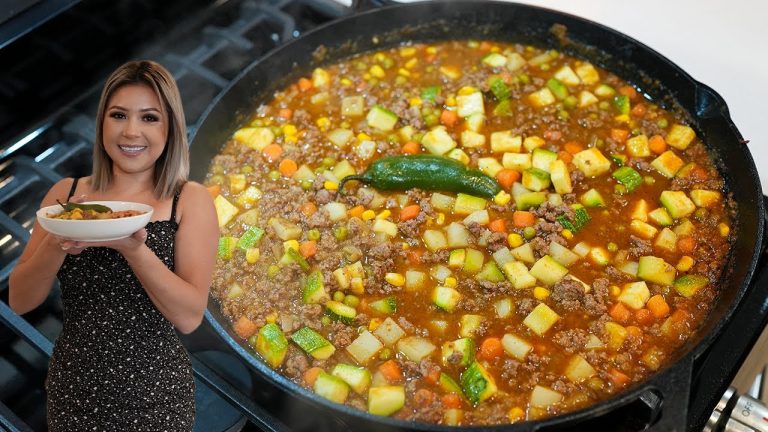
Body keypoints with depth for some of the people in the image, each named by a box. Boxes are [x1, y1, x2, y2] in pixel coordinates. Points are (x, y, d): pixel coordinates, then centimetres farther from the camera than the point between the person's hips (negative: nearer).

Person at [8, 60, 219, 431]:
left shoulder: (191, 200, -8)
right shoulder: (66, 193, -1)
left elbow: (189, 316, -14)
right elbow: (19, 301, -2)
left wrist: (134, 249, -28)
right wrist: (56, 245, -20)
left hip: (153, 391, -2)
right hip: (72, 387, 2)